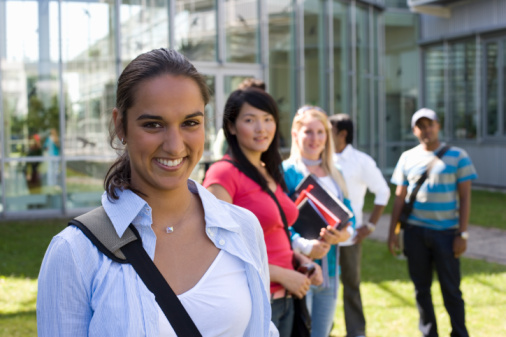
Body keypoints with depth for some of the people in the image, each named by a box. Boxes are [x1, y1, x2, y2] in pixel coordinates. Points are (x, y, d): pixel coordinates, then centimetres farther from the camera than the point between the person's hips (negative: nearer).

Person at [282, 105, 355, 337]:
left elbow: (350, 217, 14)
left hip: (330, 267, 6)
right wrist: (305, 246, -25)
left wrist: (344, 234, -8)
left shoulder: (335, 175, 14)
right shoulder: (286, 172, -7)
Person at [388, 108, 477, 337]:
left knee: (451, 289, 1)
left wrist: (462, 234, -8)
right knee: (422, 288, 10)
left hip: (446, 232, -3)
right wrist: (392, 231, 5)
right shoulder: (407, 158, 7)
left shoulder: (457, 156, -1)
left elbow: (465, 198, -2)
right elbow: (399, 197, 9)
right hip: (415, 232, 3)